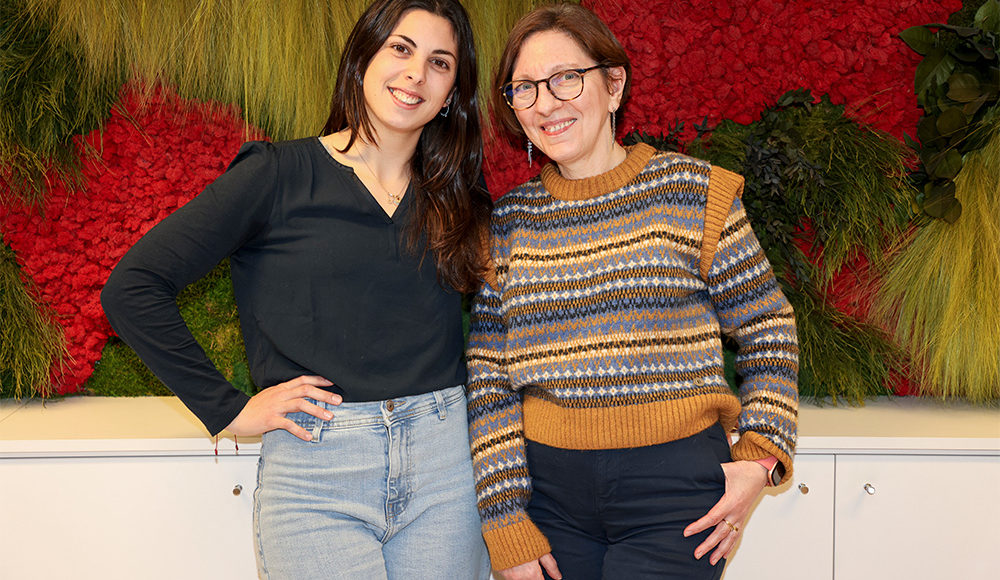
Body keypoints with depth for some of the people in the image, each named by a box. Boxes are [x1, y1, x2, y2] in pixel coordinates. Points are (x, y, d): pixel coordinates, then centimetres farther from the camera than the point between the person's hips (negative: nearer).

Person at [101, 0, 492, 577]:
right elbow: (132, 287, -7)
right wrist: (228, 407, -7)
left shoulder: (458, 197, 11)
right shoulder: (278, 176, -3)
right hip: (316, 475, -3)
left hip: (446, 463, 4)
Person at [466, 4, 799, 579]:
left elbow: (768, 328, 4)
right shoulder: (509, 219, 4)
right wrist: (506, 524, -1)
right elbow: (488, 375, 4)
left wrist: (760, 457, -7)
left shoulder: (692, 191, -2)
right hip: (550, 485, 3)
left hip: (675, 489, -2)